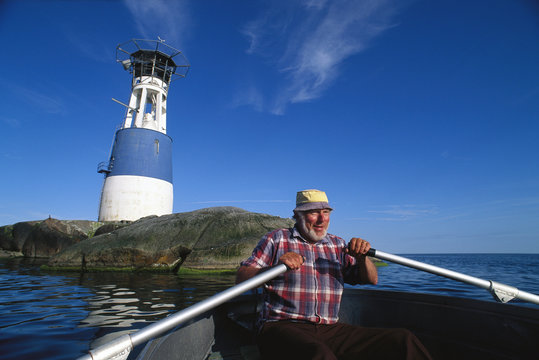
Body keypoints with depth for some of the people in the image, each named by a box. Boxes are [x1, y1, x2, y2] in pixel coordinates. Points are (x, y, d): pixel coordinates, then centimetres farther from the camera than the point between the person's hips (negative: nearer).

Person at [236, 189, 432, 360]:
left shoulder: (337, 245, 17)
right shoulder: (276, 239, 4)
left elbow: (371, 279, 17)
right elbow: (241, 278, -3)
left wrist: (362, 257, -5)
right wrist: (276, 267, -21)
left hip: (329, 329, 5)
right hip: (282, 327, -4)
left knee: (403, 340, -12)